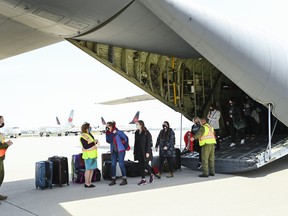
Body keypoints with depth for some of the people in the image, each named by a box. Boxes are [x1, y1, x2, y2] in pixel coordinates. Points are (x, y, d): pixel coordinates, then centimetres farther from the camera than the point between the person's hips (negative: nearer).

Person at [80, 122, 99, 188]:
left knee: (92, 169, 10)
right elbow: (86, 147, -21)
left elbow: (92, 142, 22)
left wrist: (96, 141, 0)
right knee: (88, 169, -4)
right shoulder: (83, 137, -15)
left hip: (93, 155, 9)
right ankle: (86, 183, 4)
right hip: (88, 155, -9)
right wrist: (94, 142, -16)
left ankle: (89, 182, 17)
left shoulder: (89, 134, 12)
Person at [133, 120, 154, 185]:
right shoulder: (136, 133, 9)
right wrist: (135, 152, 9)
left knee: (145, 165, -5)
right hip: (139, 152, 6)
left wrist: (147, 152, -18)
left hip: (145, 152, -6)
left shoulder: (146, 132, -9)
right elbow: (135, 143, 12)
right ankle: (143, 179, 12)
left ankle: (151, 175, 22)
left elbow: (148, 143, -13)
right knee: (141, 166, 5)